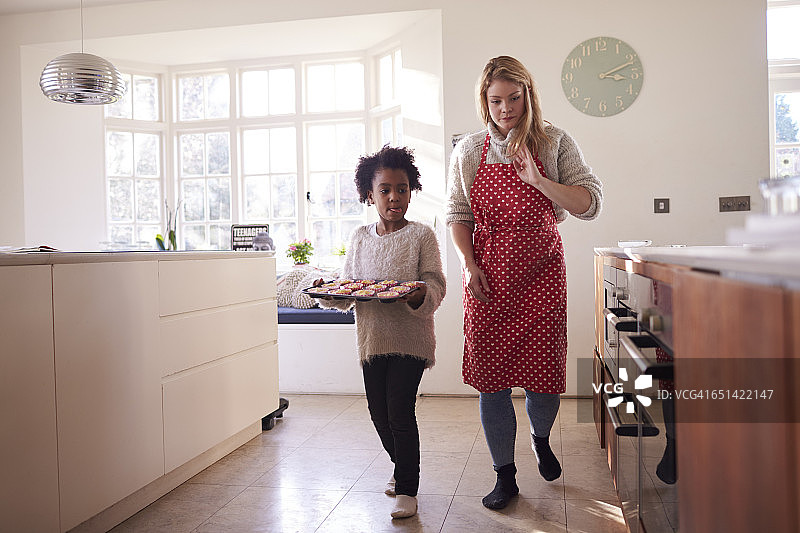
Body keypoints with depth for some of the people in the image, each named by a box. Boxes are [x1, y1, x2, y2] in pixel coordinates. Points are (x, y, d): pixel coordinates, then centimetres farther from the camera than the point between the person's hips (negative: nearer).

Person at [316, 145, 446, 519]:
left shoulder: (421, 235, -4)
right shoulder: (359, 238, 9)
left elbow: (434, 283, -9)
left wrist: (420, 295, -30)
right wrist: (328, 293, -7)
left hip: (409, 337, -5)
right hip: (372, 338, 5)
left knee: (400, 411, -6)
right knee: (379, 413, 14)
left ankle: (407, 489, 11)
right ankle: (402, 467, 40)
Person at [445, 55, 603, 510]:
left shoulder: (555, 143, 0)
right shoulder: (469, 151, 6)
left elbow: (591, 205, -6)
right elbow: (458, 215, 10)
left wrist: (537, 180, -19)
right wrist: (469, 264, -4)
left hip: (541, 272, -1)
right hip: (488, 276, 1)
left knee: (543, 374, 0)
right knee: (491, 378, 2)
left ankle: (541, 438, 36)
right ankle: (505, 475, 20)